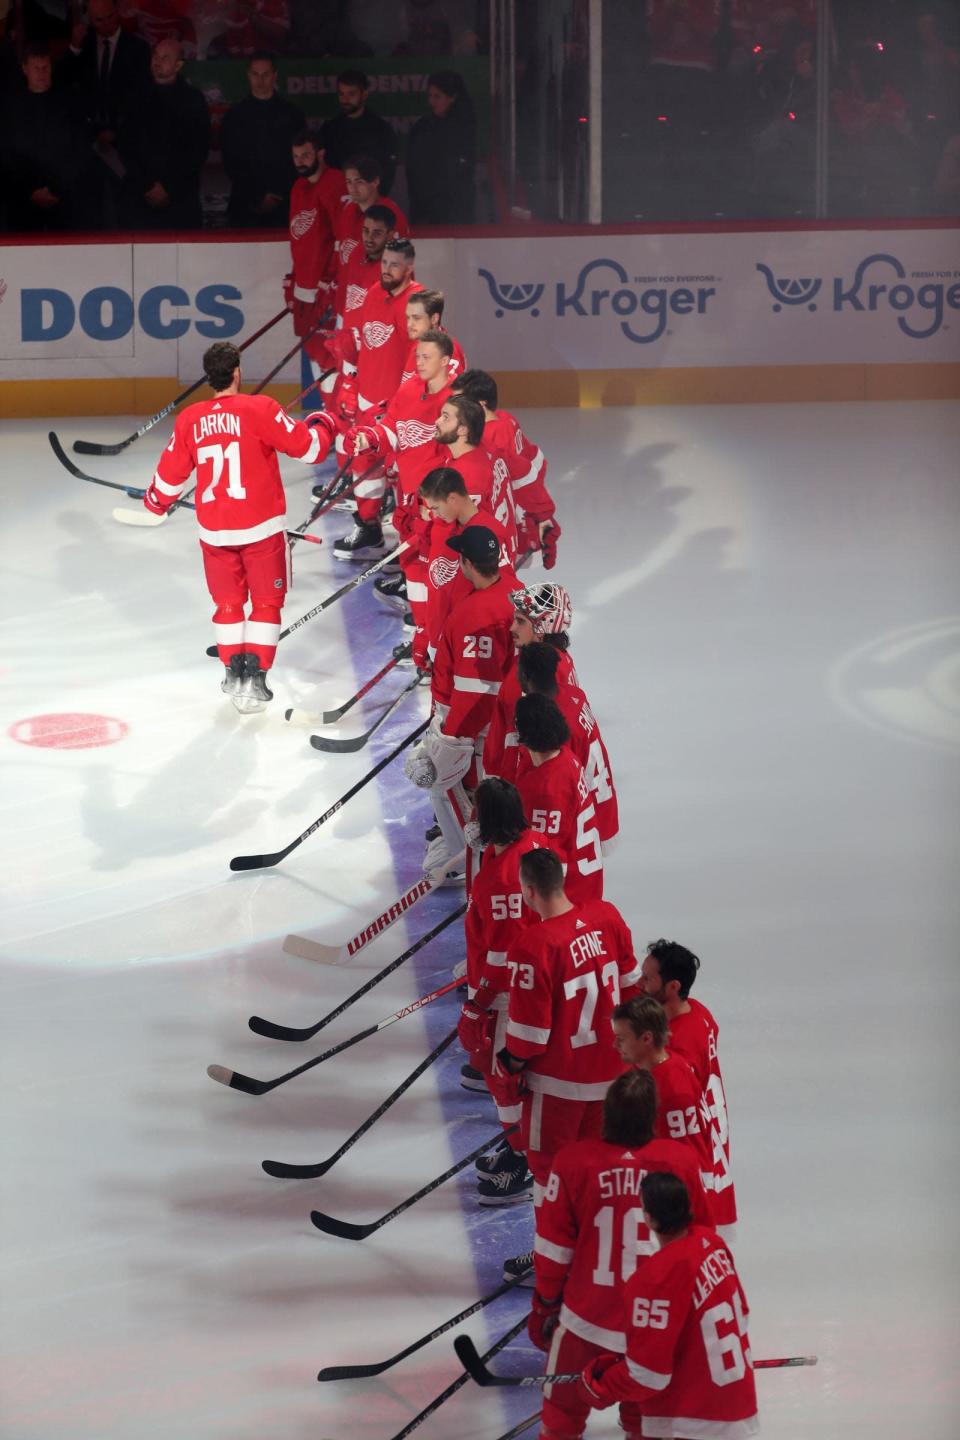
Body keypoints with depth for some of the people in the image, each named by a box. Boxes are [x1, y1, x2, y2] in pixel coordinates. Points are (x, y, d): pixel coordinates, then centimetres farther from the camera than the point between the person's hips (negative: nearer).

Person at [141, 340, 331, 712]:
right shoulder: (259, 409, -12)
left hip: (214, 531, 3)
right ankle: (254, 676, 0)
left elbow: (171, 473, 10)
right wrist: (321, 425, 13)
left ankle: (234, 669, 19)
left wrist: (156, 501, 31)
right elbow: (306, 447, -9)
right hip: (261, 527, -3)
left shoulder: (189, 419, 0)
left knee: (228, 602, 19)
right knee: (266, 601, 7)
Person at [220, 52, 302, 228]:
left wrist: (279, 196, -6)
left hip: (284, 205, 0)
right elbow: (231, 164, 7)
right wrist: (257, 198, -4)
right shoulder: (235, 116, 10)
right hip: (246, 206, 0)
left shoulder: (292, 114, 10)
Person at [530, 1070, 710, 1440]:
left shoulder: (573, 1161, -15)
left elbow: (553, 1246, -5)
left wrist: (546, 1301, 11)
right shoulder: (681, 1162, -12)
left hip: (589, 1312, -1)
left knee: (564, 1409, 17)